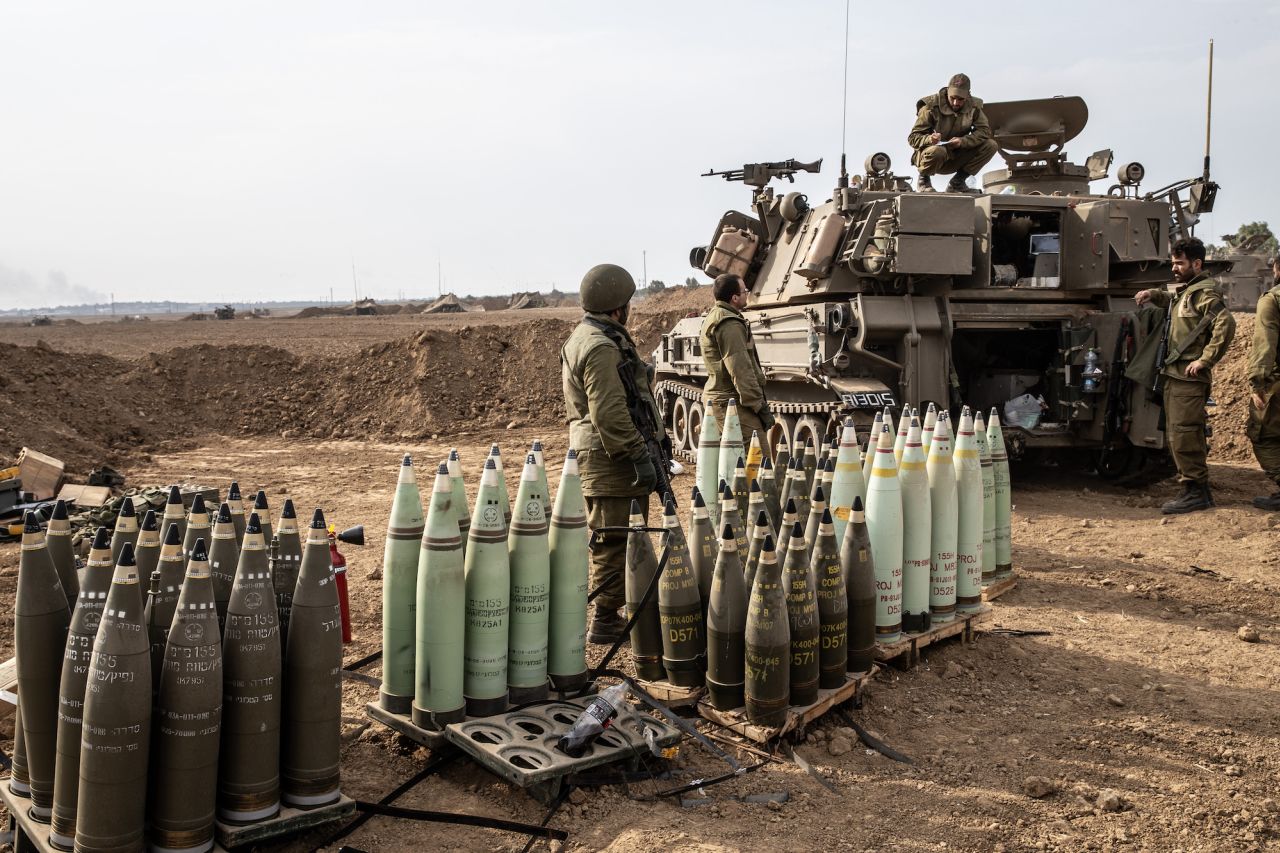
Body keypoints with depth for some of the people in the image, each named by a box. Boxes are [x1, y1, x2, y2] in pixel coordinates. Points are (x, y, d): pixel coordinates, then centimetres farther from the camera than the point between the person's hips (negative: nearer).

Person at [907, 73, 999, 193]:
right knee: (937, 151, -41)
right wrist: (929, 139, -39)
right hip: (926, 156, -5)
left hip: (955, 159, 5)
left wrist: (963, 141, -28)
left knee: (991, 145, -12)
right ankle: (923, 179, -8)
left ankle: (957, 182, -2)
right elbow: (913, 138, -16)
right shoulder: (931, 107, -15)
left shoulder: (973, 106, -3)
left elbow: (984, 130, -10)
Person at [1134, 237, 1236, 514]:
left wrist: (1205, 360, -24)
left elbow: (1226, 324, -24)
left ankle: (1196, 491, -6)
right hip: (1174, 375, 10)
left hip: (1189, 377, -10)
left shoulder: (1205, 293, -11)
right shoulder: (1183, 291, 19)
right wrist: (1154, 295, 24)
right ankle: (1197, 490, 19)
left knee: (1183, 435, -11)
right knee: (1177, 435, 13)